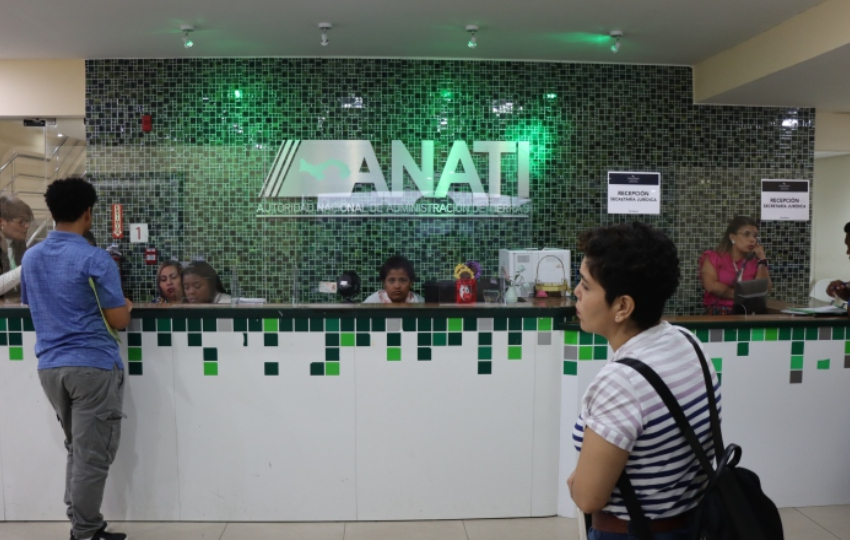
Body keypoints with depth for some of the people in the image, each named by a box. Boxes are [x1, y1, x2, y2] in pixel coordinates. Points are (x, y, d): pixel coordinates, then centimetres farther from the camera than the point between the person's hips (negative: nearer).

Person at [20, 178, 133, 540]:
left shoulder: (30, 258, 8)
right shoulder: (96, 259, -13)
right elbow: (118, 321, -13)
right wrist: (127, 306, 8)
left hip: (50, 366, 7)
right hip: (92, 365, -7)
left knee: (78, 450, 19)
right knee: (93, 456, 3)